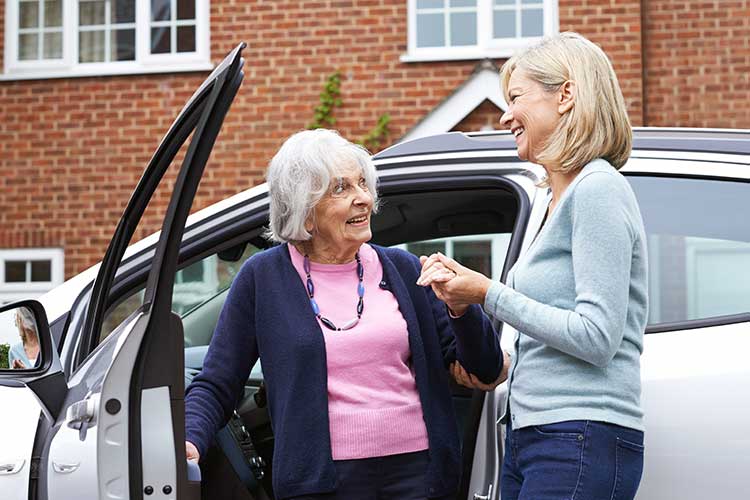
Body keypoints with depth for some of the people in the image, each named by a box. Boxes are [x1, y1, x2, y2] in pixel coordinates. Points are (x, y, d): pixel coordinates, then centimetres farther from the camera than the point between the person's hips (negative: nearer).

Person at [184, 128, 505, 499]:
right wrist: (189, 441, -16)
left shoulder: (401, 268, 7)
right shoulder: (263, 278, 1)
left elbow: (486, 370, 6)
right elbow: (215, 387, 3)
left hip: (417, 470, 2)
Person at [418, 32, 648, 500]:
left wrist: (489, 294, -11)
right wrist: (466, 298, 6)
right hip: (528, 436, 9)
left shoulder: (598, 189, -11)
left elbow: (596, 337, -18)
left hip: (583, 443, -9)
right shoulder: (562, 198, 18)